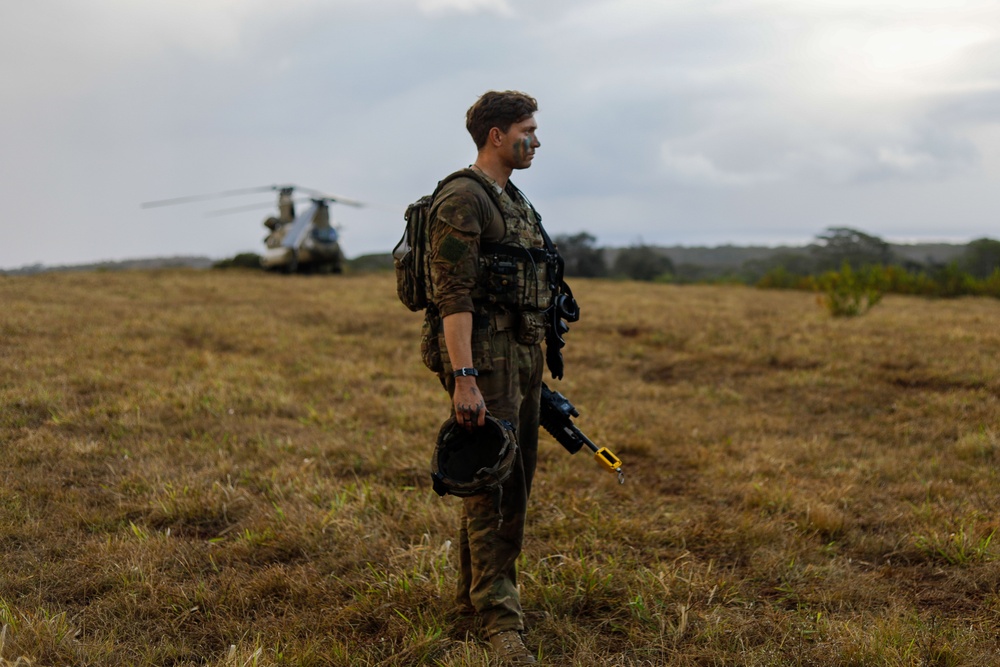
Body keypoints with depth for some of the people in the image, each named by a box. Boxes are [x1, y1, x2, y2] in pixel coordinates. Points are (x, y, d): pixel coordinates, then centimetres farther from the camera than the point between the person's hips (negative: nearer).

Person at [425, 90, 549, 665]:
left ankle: (476, 593, 26)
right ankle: (501, 621, -5)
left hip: (524, 357, 10)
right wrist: (464, 379, -27)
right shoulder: (462, 198, -11)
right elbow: (453, 294, -20)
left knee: (515, 482, 14)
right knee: (492, 488, -8)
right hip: (486, 357, -10)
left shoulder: (515, 201, 19)